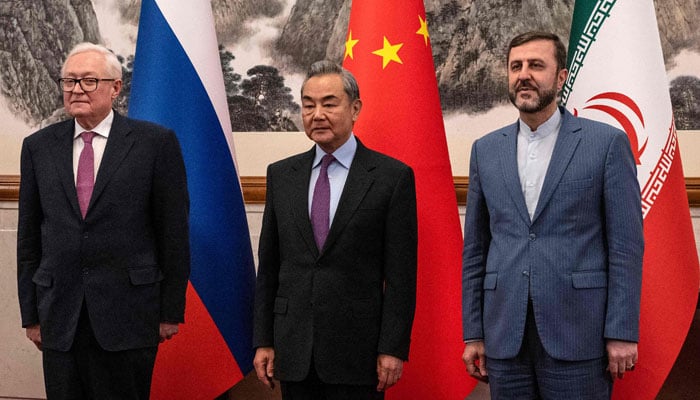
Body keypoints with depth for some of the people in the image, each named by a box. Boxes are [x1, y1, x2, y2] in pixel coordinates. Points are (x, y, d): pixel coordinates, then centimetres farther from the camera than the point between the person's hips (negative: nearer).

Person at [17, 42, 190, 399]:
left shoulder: (155, 142, -2)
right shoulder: (38, 147, 8)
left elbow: (174, 231, -1)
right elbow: (29, 236, 11)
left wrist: (171, 311, -2)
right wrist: (31, 314, 9)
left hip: (129, 315, -3)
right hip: (59, 317, 3)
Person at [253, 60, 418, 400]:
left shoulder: (392, 176, -3)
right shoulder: (281, 175, 9)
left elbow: (400, 273, -5)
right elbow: (268, 267, 10)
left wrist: (393, 348, -9)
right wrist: (263, 341, 6)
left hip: (357, 349, -3)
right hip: (294, 350, 4)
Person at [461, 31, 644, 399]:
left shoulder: (607, 143, -1)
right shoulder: (486, 150, 10)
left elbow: (626, 245, -3)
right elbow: (475, 249, 11)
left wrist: (622, 332, -8)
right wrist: (473, 332, 7)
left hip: (578, 337, -3)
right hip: (505, 338, 3)